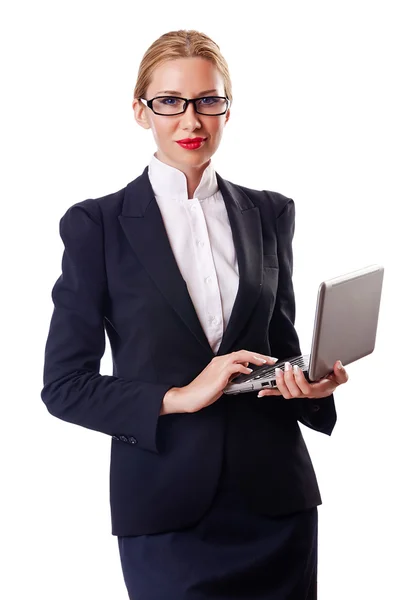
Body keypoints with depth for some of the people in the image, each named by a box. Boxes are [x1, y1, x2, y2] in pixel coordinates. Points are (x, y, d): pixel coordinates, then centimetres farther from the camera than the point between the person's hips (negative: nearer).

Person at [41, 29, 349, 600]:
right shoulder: (97, 224, -3)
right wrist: (178, 397, -16)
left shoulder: (270, 214, 7)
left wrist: (310, 381, -7)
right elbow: (64, 385, -5)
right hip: (166, 506, -3)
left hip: (274, 492, 3)